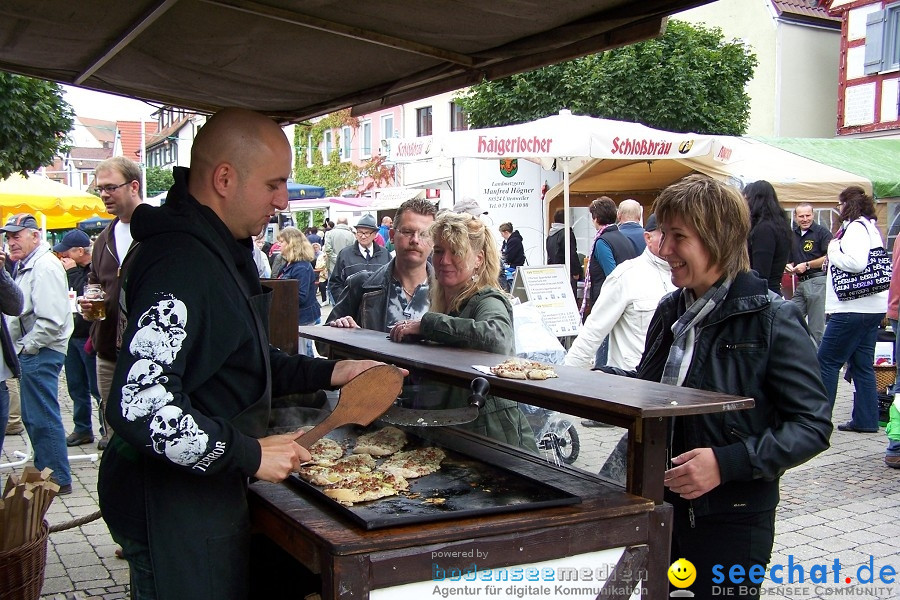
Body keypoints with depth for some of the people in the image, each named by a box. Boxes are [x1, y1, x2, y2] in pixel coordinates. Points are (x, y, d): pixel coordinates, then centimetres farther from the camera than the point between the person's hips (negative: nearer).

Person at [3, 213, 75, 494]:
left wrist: (26, 347, -14)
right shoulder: (25, 265, 17)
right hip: (30, 352, 11)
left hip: (40, 353, -11)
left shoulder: (45, 266, -16)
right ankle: (44, 471, 28)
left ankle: (58, 479, 4)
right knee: (32, 417, 17)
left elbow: (50, 320, -24)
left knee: (43, 418, -5)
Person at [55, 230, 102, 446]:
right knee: (76, 387, 14)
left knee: (97, 388, -1)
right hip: (72, 335, 9)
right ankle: (82, 429, 24)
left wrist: (72, 272, -16)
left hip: (88, 337, -8)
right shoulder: (73, 269, 11)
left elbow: (85, 295, -25)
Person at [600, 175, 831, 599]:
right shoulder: (671, 310, 6)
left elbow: (812, 426, -16)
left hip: (732, 519, -6)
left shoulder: (772, 319, -15)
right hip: (662, 504, 7)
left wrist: (728, 463, -27)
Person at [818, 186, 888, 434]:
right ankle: (866, 420, 15)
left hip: (853, 309, -10)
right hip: (872, 308, 10)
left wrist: (833, 251, -10)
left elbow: (856, 262, -25)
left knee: (827, 360, -3)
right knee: (862, 364, 12)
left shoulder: (856, 227, -12)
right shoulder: (871, 227, 18)